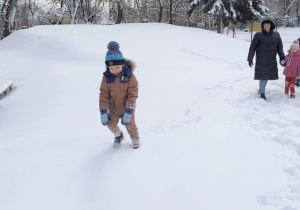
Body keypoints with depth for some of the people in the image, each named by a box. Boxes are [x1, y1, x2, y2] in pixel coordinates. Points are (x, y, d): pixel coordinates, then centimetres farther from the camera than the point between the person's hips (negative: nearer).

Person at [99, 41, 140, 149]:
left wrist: (128, 112, -25)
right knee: (111, 124, 6)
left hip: (127, 107, -2)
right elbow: (103, 94, -12)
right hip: (113, 108, 2)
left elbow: (132, 95, -20)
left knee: (130, 125, 6)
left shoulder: (130, 76, -22)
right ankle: (118, 135, 39)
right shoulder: (107, 77, -15)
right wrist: (103, 112, -17)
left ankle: (135, 139, 38)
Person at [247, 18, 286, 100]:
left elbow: (280, 47, 8)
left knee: (267, 75, 10)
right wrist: (250, 58, -7)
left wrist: (282, 57, 1)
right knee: (262, 75, -7)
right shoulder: (258, 35, -3)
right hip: (261, 59, -3)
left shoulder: (276, 35, 5)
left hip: (271, 60, 3)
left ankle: (261, 89, 32)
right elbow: (252, 47, -3)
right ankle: (262, 93, 2)